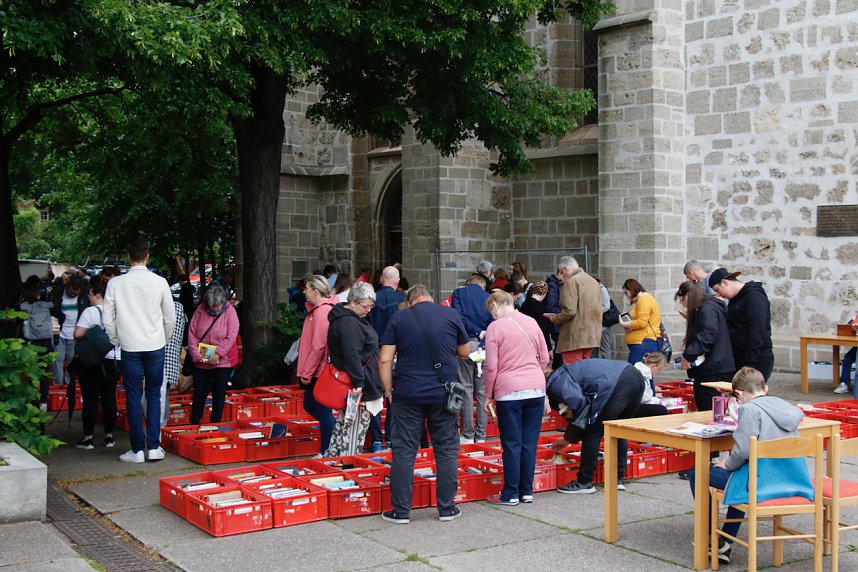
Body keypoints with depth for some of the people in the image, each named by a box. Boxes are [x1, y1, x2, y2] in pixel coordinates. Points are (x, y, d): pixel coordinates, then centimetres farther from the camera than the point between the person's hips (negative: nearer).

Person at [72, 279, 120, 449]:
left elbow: (78, 334, -16)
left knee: (90, 398, 1)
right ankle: (109, 436, 12)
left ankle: (88, 437, 4)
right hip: (113, 359, 4)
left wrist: (88, 336, 2)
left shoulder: (90, 312, -11)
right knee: (109, 397, 9)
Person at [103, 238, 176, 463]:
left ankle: (137, 449, 7)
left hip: (130, 346, 0)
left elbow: (108, 320, -1)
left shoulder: (116, 283, -5)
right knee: (154, 396, 9)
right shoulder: (159, 282, -5)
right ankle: (154, 447, 7)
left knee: (133, 398, 5)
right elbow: (170, 318, 3)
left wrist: (117, 341, 13)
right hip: (155, 346, 1)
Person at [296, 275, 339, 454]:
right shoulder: (317, 309, 12)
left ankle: (326, 452, 9)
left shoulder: (322, 312, -20)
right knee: (310, 406, 18)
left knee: (323, 412, 0)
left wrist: (307, 373, -18)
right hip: (315, 372, 10)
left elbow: (318, 346, -23)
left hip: (319, 372, -10)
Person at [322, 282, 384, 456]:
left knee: (343, 426, 17)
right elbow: (352, 356, -27)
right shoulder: (348, 323, -20)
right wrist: (359, 382, -27)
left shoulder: (353, 318, 15)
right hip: (359, 388, -11)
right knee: (355, 428, -5)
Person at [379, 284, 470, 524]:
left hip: (408, 395, 0)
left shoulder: (399, 318, 2)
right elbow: (465, 351, 14)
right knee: (447, 451, 10)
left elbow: (385, 360, -3)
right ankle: (446, 508, 15)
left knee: (403, 452, 5)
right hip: (443, 394, 1)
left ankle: (401, 511, 8)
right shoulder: (450, 314, 3)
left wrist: (389, 390, 6)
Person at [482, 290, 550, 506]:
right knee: (530, 443, 8)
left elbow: (491, 367, -7)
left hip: (509, 391, -4)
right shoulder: (531, 322, 9)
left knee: (512, 444, 1)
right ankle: (527, 491, 14)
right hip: (536, 390, 4)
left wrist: (488, 395, 2)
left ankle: (510, 494, 5)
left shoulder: (495, 328, -5)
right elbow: (544, 358, 13)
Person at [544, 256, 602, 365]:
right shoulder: (593, 281, 15)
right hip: (592, 336, 9)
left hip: (575, 337, -9)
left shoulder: (571, 281, -11)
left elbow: (569, 311, -20)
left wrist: (554, 319, -2)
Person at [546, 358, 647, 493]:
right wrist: (568, 439, 43)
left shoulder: (555, 382, 5)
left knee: (592, 433, 4)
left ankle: (584, 483, 11)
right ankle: (618, 479, 27)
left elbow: (577, 401, -12)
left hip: (617, 385, -10)